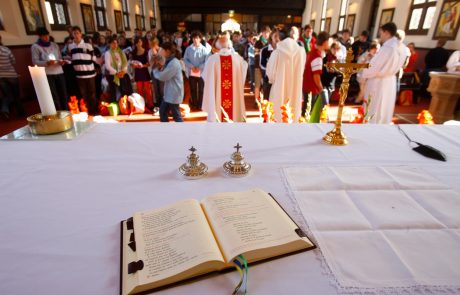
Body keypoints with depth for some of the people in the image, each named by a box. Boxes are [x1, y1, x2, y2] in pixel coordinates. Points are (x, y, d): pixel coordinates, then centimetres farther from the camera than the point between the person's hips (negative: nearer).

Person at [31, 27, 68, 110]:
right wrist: (46, 63, -21)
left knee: (63, 94, 2)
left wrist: (61, 61, -5)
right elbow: (35, 61, -4)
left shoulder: (54, 45, 16)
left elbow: (60, 58, 18)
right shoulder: (35, 46, 3)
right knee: (54, 96, -5)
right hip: (47, 74, -4)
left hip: (59, 72, 4)